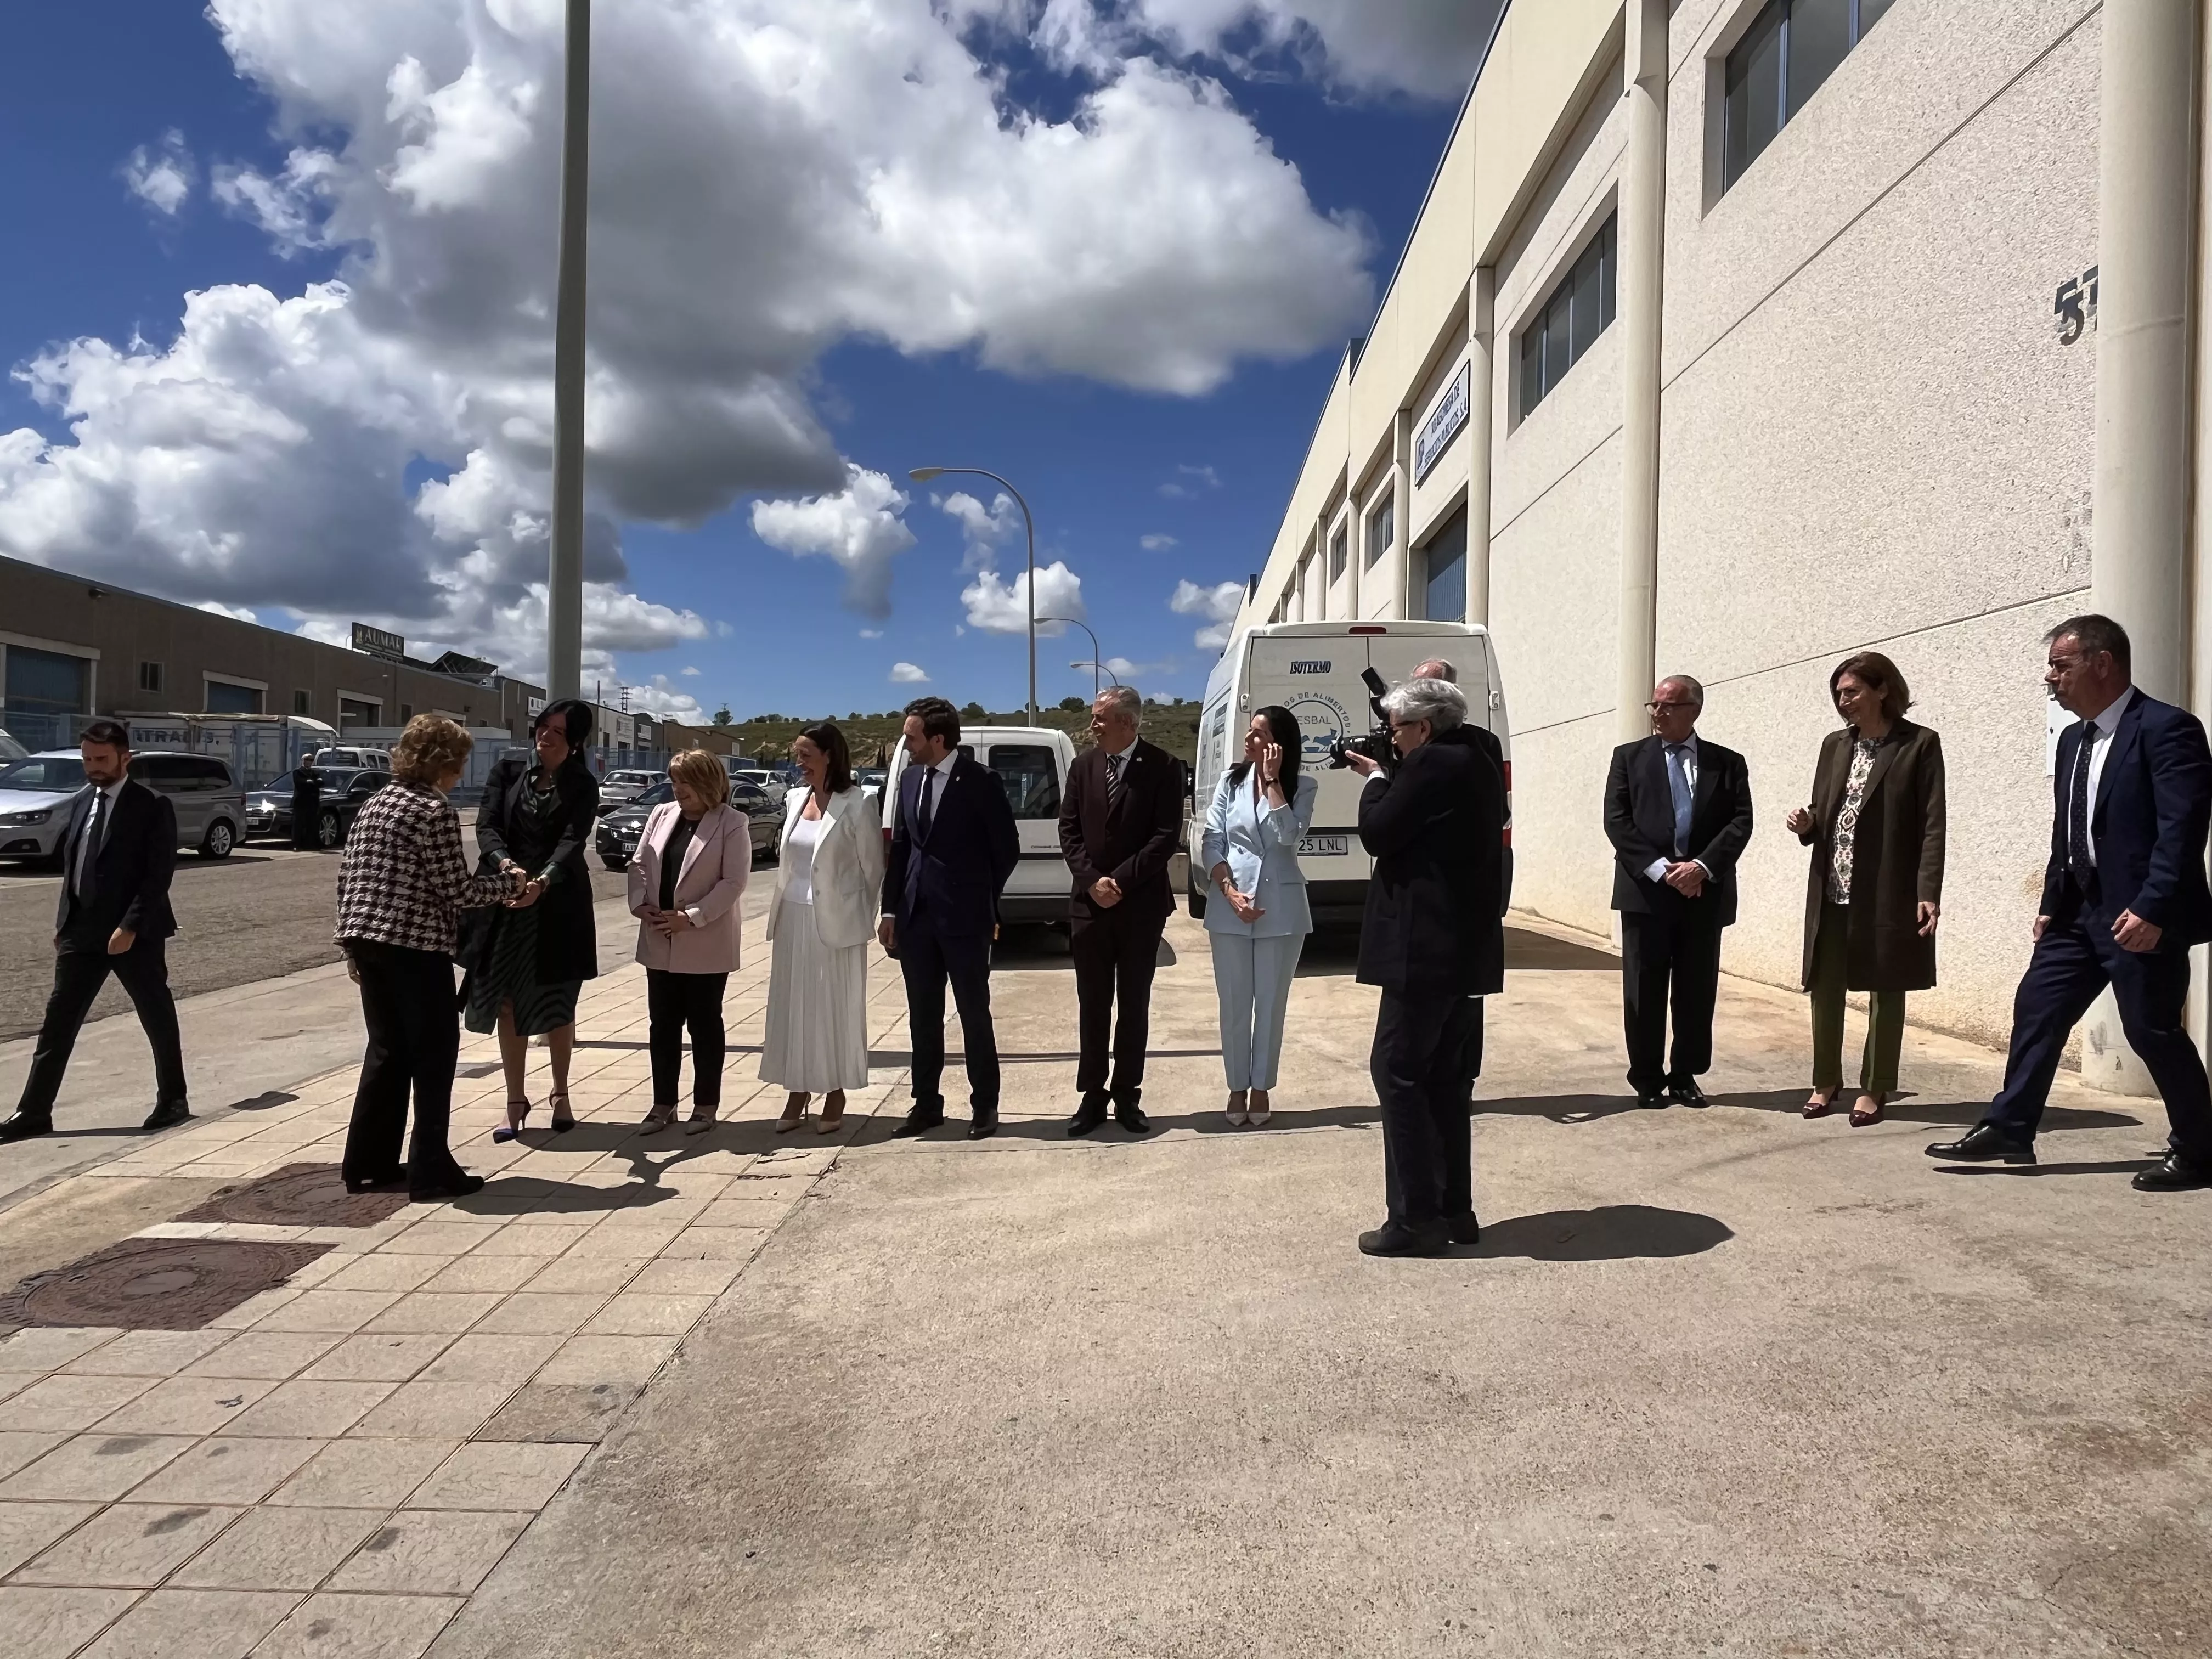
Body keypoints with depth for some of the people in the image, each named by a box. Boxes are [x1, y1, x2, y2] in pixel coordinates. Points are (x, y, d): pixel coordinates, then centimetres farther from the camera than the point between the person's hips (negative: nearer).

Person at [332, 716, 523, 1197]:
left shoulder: (375, 803, 13)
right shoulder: (436, 812, -12)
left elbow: (347, 876, 15)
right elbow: (456, 890, -13)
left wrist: (352, 945, 19)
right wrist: (509, 881, 2)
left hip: (367, 939, 8)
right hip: (416, 945, -8)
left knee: (387, 1050, 17)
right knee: (434, 1053, 2)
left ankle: (368, 1163, 22)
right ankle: (430, 1171, 5)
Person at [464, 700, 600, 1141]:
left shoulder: (582, 786, -4)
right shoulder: (508, 770, 2)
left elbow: (572, 843, -17)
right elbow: (486, 827, -7)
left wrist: (542, 881, -37)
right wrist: (507, 864, -29)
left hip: (558, 906, -1)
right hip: (505, 900, 2)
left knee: (557, 1005, 8)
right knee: (508, 1003, 5)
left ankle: (560, 1094, 25)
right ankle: (516, 1102, 17)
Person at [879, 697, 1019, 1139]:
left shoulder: (980, 781, -10)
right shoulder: (910, 778, 8)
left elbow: (1007, 848, -4)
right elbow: (899, 846, 12)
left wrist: (984, 901, 2)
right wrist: (891, 908, 8)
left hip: (963, 916, -5)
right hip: (915, 915, 6)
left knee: (974, 1014, 5)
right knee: (922, 1015, 12)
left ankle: (985, 1105, 16)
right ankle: (926, 1103, 22)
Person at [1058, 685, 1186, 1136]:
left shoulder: (1163, 767, -5)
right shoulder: (1083, 765, 6)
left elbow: (1167, 835, -10)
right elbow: (1069, 830, 4)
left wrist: (1121, 880, -15)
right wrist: (1092, 880, -10)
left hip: (1141, 905, -3)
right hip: (1089, 903, 3)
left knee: (1134, 1005, 6)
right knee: (1092, 1005, 6)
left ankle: (1127, 1097, 16)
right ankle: (1092, 1096, 15)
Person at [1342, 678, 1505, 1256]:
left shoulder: (1433, 764, -14)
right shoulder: (1476, 764, 16)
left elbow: (1377, 834, -14)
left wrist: (1377, 779, 2)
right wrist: (1386, 777, 13)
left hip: (1427, 949, -10)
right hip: (1467, 950, 10)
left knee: (1399, 1073, -4)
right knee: (1444, 1079, 15)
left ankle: (1416, 1219, -1)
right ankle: (1454, 1210, 20)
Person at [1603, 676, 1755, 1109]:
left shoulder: (1728, 763, 8)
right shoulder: (1629, 757, 6)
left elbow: (1741, 822, -1)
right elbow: (1617, 820, -3)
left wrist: (1702, 867, -15)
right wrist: (1659, 869, -13)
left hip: (1705, 893, 1)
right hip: (1645, 891, -1)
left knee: (1697, 992, 6)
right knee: (1644, 992, 2)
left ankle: (1685, 1076, 19)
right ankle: (1648, 1080, 13)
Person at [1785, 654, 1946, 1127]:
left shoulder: (1919, 744, -4)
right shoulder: (1834, 745, 11)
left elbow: (1933, 824, -8)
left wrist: (1929, 891, -16)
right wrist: (1807, 825, -7)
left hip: (1888, 892, -5)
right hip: (1831, 891, 5)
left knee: (1885, 990, 6)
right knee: (1825, 988, 9)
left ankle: (1874, 1089, 17)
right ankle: (1826, 1082, 23)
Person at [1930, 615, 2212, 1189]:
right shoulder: (2074, 739, 13)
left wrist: (2152, 909, -25)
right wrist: (2051, 904, 15)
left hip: (2141, 915, -8)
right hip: (2082, 910, 8)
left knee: (2152, 1030, 0)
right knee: (2036, 1008, 7)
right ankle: (2009, 1129, 14)